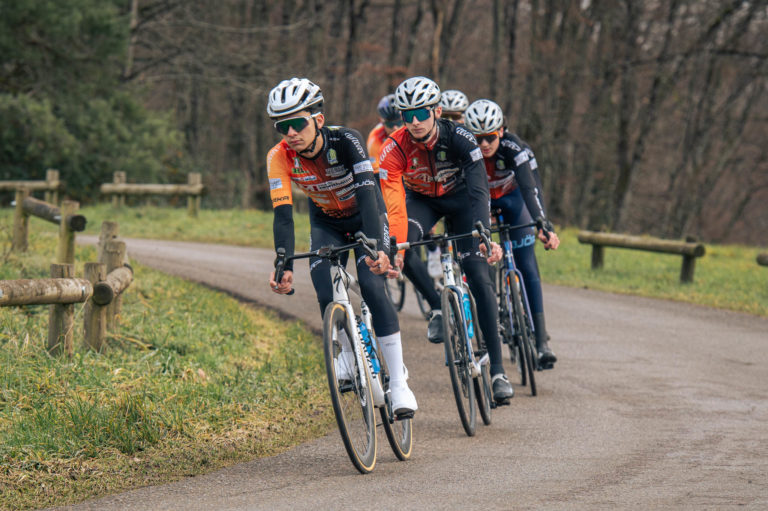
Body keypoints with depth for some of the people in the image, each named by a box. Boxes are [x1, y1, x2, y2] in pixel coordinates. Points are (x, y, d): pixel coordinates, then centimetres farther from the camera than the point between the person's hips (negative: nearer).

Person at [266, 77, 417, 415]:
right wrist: (284, 267, -44)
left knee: (372, 288, -22)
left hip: (365, 216, -3)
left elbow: (366, 194, -41)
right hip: (326, 223, 3)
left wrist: (377, 248, -55)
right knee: (327, 298, -17)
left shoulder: (346, 141, -33)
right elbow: (282, 215, -30)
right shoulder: (279, 158, -25)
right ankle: (347, 361, 12)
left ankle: (398, 381, -17)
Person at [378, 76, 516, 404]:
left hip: (459, 197, -1)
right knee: (403, 252, -30)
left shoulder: (458, 138, -30)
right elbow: (392, 204, -34)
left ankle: (497, 370, -13)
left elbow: (479, 191, -37)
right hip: (421, 200, 1)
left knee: (478, 276, -15)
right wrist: (395, 248, -47)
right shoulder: (394, 150, -28)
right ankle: (439, 308, -1)